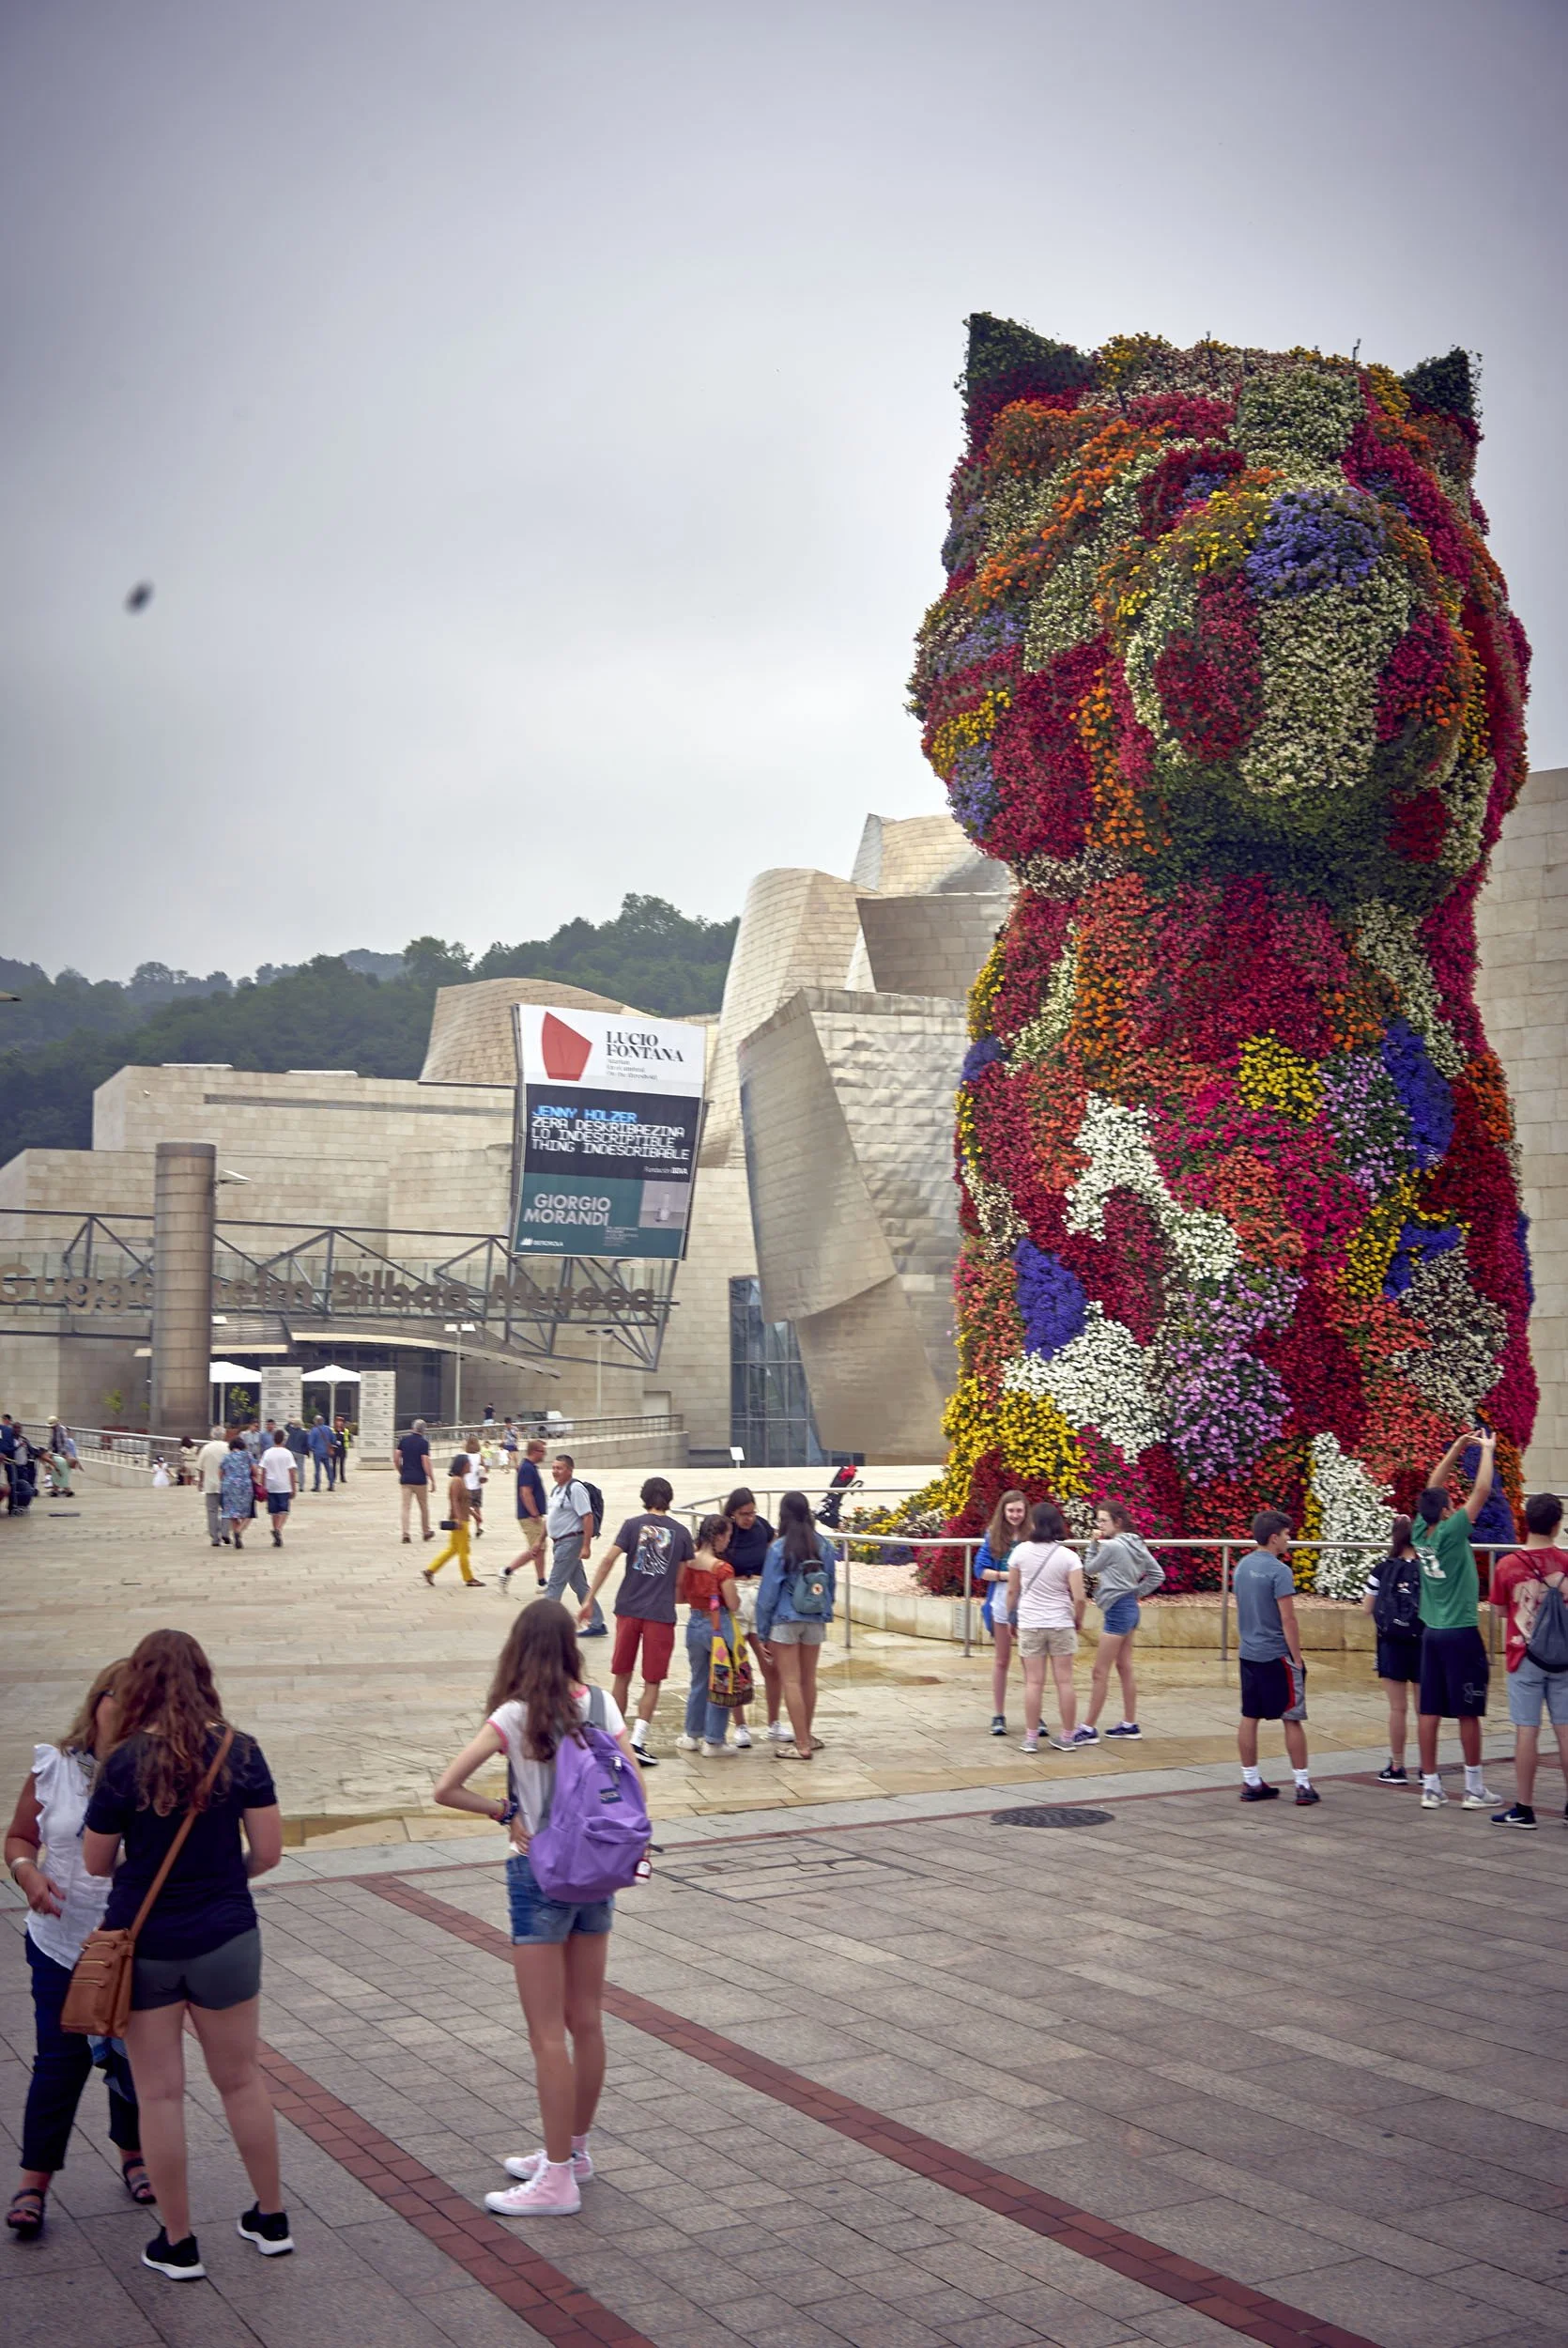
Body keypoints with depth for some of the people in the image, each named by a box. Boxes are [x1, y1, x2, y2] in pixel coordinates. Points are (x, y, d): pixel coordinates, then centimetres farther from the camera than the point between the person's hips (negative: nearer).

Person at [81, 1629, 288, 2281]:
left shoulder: (127, 1762, -14)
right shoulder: (239, 1751, -9)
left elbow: (96, 1861, -4)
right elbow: (268, 1850, -6)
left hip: (144, 1945, -2)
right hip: (224, 1938, 2)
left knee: (159, 2092, 10)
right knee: (241, 2079, 17)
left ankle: (177, 2243, 19)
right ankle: (271, 2220, 29)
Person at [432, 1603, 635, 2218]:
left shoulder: (515, 1716, -13)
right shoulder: (602, 1704, -1)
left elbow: (445, 1788, -19)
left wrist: (502, 1811, -5)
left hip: (540, 1875, -6)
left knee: (548, 2034, 1)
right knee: (586, 2021, 16)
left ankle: (558, 2178, 7)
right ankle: (574, 2150, 30)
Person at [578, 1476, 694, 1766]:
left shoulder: (633, 1525, 1)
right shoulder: (681, 1532, 3)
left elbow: (608, 1560, -8)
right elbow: (681, 1578, 7)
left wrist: (589, 1600, -6)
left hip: (629, 1609, 1)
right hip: (661, 1613, -1)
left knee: (621, 1676, 14)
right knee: (652, 1682, 5)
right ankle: (637, 1741, -6)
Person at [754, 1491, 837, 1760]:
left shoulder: (779, 1548, -14)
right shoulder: (824, 1545, -2)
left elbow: (768, 1591, -10)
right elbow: (831, 1584, 8)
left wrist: (763, 1630, -1)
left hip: (785, 1620, -5)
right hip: (816, 1621, 5)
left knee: (791, 1682, 1)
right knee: (809, 1679, 17)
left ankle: (802, 1745, 2)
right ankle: (807, 1735, 31)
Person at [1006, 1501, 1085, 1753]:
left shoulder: (1021, 1551, -5)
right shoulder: (1068, 1556, -8)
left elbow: (1012, 1590, 2)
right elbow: (1079, 1597, -12)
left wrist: (1009, 1616, 17)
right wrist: (1078, 1619, 6)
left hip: (1030, 1624, 1)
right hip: (1061, 1624, 0)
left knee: (1034, 1682, 4)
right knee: (1064, 1681, 6)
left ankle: (1031, 1738, 6)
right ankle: (1067, 1737, 12)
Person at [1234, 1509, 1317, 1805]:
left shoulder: (1242, 1567, 8)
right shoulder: (1279, 1571, -15)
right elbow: (1288, 1619, -17)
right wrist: (1297, 1659, -12)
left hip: (1248, 1655, 7)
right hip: (1277, 1655, -7)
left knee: (1249, 1718, 9)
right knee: (1293, 1720, 1)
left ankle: (1251, 1783, 14)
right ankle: (1303, 1786, 4)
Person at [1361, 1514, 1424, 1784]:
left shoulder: (1382, 1570, -4)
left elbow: (1367, 1608, 1)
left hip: (1392, 1645, 0)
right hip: (1423, 1644, 0)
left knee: (1398, 1708, 7)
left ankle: (1397, 1767, 13)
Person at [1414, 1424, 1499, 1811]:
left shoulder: (1421, 1532, 1)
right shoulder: (1450, 1533, -15)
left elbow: (1433, 1488, 13)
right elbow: (1482, 1492, -14)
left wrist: (1458, 1447, 14)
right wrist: (1487, 1451, -3)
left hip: (1432, 1631, 7)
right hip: (1461, 1633, -7)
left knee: (1429, 1711, 5)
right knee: (1468, 1712, 1)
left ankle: (1431, 1786, 8)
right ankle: (1475, 1789, 7)